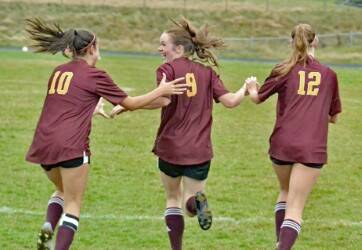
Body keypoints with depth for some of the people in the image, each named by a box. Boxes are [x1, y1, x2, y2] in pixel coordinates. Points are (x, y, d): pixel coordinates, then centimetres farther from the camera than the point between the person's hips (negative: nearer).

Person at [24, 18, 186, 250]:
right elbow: (130, 103, 5)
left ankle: (47, 229, 3)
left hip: (43, 144, 6)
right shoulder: (95, 76, -2)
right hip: (71, 146, -6)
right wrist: (161, 91, 14)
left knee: (63, 191, 27)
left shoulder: (59, 72, 15)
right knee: (73, 205, 4)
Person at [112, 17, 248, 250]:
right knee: (190, 204, 12)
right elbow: (229, 101, 0)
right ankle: (197, 200, -25)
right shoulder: (207, 71, 6)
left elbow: (162, 100, -22)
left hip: (170, 148, -2)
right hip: (200, 151, 2)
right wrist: (245, 90, 21)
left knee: (173, 198, 21)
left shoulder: (167, 69, -7)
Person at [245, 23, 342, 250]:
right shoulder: (329, 75, 7)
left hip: (282, 144, 1)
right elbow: (334, 117, 14)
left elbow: (258, 98, 14)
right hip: (312, 149, -1)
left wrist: (251, 87, 36)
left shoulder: (284, 71, 3)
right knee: (295, 208, -4)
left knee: (286, 192, 27)